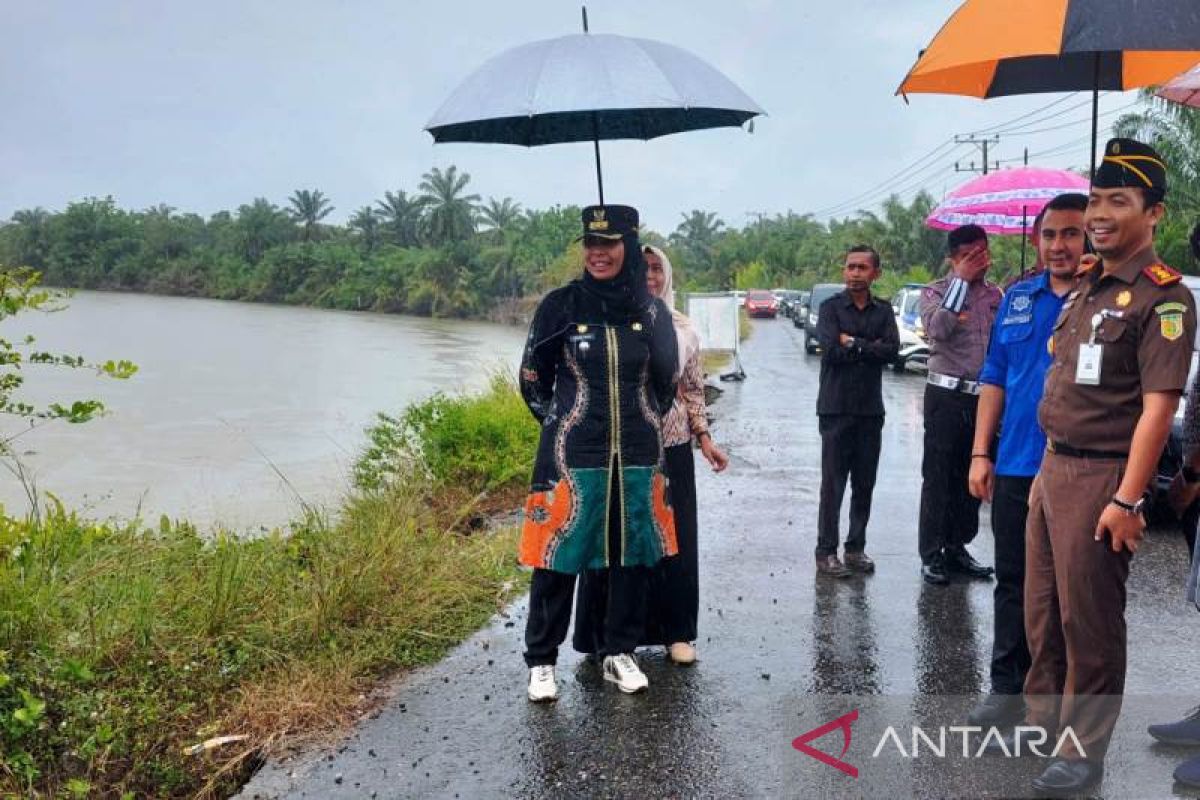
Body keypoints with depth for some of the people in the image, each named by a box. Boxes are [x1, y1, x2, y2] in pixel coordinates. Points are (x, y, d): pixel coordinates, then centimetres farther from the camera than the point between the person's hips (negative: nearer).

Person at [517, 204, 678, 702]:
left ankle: (620, 653, 26)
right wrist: (566, 425, 8)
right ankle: (540, 661, 15)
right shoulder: (560, 305, -4)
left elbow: (665, 382, 15)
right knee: (559, 555, 0)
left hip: (638, 456, 3)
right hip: (573, 455, -3)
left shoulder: (652, 312, 3)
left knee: (632, 554, 10)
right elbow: (534, 380, 5)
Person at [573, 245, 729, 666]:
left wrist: (704, 437, 5)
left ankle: (676, 631, 21)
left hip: (672, 445, 3)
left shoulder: (682, 329, 6)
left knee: (676, 538, 7)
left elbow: (693, 389, 12)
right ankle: (611, 634, 17)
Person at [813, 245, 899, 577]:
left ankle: (856, 548, 17)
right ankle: (826, 552, 4)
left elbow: (892, 350, -6)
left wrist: (853, 343, -9)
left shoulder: (883, 311, 10)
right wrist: (871, 347, -7)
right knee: (833, 483, -2)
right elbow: (831, 348, -14)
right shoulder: (831, 307, 1)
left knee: (864, 484, 7)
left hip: (871, 409, 3)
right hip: (836, 408, -3)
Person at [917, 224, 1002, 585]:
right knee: (938, 478, -2)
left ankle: (957, 547, 22)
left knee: (971, 477, 11)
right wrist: (962, 281, -18)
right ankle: (932, 555, 4)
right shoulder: (936, 292, -2)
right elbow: (937, 329, -22)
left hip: (984, 396, 5)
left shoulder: (994, 294, 13)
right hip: (947, 396, -5)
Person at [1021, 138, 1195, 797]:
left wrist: (1126, 500, -21)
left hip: (1102, 477, -8)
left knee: (1089, 620, 3)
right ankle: (1040, 722, 33)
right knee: (1041, 610, 16)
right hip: (1053, 467, 8)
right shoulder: (1084, 289, 12)